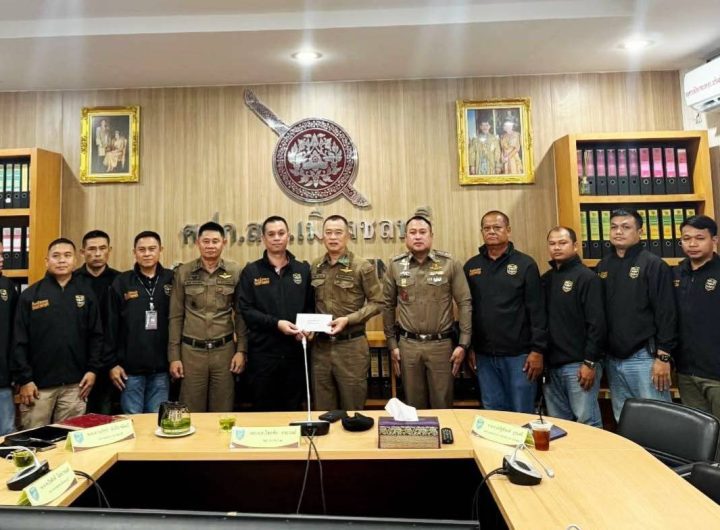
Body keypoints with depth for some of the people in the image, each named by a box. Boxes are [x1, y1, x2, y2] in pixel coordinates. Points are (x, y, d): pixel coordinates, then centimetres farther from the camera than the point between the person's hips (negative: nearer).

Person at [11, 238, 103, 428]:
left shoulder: (86, 293, 5)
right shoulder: (31, 295, 0)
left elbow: (96, 335, 6)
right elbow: (19, 342, -1)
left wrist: (93, 369, -1)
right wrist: (24, 379, -6)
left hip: (75, 384, 1)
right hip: (39, 384, -1)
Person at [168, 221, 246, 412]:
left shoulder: (235, 272, 0)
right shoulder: (183, 272, 0)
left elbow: (241, 314, 3)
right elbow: (176, 316, 3)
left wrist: (241, 350, -2)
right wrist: (174, 355, 0)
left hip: (224, 350, 0)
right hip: (191, 350, 0)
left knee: (223, 412, 9)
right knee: (192, 413, 9)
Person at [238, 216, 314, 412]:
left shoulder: (303, 269, 8)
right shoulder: (251, 271, 2)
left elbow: (311, 306, 9)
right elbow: (245, 309, -6)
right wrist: (276, 323, -17)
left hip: (295, 351, 2)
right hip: (262, 352, -1)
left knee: (294, 410, 12)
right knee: (263, 411, 10)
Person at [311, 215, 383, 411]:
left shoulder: (362, 267, -7)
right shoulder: (315, 267, 6)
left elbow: (377, 302, -6)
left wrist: (348, 319, -16)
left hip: (351, 345, -3)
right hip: (321, 345, 4)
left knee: (352, 409, 10)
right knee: (323, 409, 14)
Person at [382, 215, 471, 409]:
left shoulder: (450, 264, -4)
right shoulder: (395, 266, 1)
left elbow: (464, 303, -3)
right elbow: (388, 306, 6)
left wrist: (463, 343, -7)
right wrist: (392, 344, 5)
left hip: (441, 344, -1)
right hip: (407, 344, 2)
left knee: (442, 403, 10)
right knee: (413, 404, 14)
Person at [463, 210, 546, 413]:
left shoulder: (525, 264, -3)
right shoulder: (471, 266, 7)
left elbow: (537, 311, -6)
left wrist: (537, 350, -9)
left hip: (518, 354, -3)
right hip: (484, 355, 3)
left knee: (522, 414, 8)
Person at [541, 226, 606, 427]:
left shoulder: (587, 277, -7)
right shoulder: (545, 279, 12)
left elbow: (596, 324, -13)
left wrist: (590, 362, -16)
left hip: (578, 364, -6)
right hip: (551, 365, 6)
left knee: (587, 423, 1)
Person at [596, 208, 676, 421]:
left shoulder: (654, 265, -6)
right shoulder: (603, 267, 9)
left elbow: (666, 314, -10)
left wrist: (663, 356, -13)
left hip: (644, 357, -5)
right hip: (613, 358, 5)